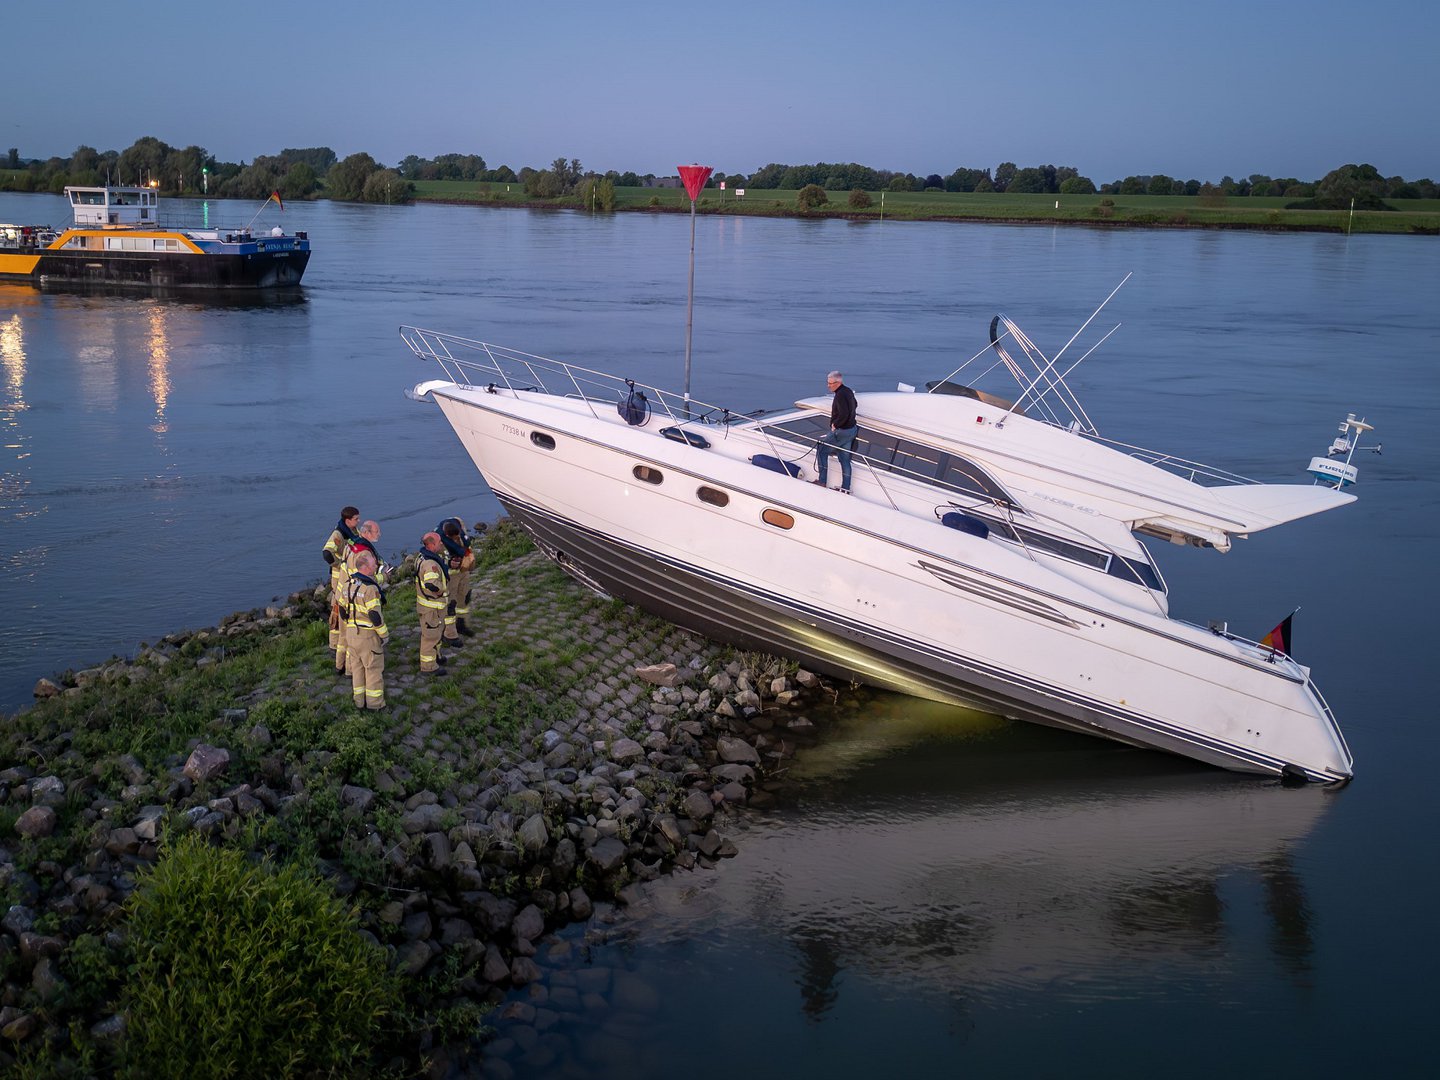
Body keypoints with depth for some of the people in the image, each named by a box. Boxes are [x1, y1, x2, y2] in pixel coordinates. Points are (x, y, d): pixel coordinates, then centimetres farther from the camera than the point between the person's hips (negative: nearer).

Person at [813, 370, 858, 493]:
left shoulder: (840, 395, -22)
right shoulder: (848, 391, 9)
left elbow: (844, 415, -31)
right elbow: (854, 405, 27)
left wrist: (835, 425, -15)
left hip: (841, 432, -9)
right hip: (851, 429, 9)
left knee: (821, 450, 5)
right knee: (845, 460, 12)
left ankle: (822, 481, 6)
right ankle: (845, 488, 15)